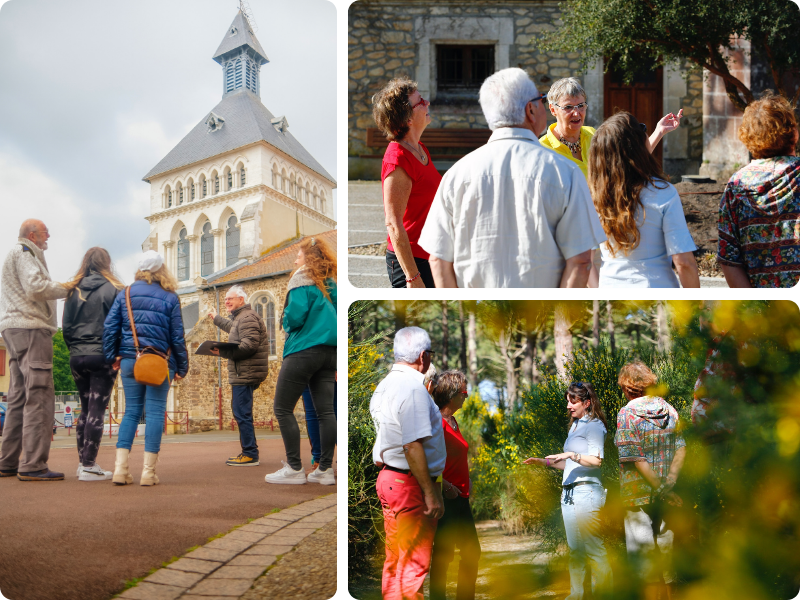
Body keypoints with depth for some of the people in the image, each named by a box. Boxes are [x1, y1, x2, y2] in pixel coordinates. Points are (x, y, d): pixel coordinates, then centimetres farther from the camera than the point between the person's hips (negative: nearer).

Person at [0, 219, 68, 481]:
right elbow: (35, 287, -17)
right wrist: (67, 288, -9)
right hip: (30, 329, -11)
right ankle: (32, 465, -17)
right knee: (39, 396, -13)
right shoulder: (24, 252, -4)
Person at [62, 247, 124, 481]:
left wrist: (75, 348, 15)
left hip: (77, 357, 5)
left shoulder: (74, 291, 6)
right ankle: (88, 466, -6)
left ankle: (82, 462, 16)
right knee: (97, 410, -4)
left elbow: (66, 326, 6)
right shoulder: (113, 290, -5)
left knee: (86, 409, 15)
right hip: (102, 357, -5)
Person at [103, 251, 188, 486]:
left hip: (129, 360, 3)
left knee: (131, 411, 9)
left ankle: (120, 468, 0)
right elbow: (177, 336, 1)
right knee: (155, 412, 0)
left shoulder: (125, 295, 7)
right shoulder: (170, 298, 1)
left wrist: (112, 357, 10)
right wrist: (182, 367, 8)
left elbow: (110, 327, 2)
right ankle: (148, 471, -2)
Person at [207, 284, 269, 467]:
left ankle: (250, 455, -10)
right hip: (242, 374, 11)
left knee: (242, 413, -11)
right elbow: (232, 327, 47)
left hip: (245, 374, -11)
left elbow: (249, 345, -25)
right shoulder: (239, 318, 22)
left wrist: (223, 352, -23)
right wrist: (216, 319, 60)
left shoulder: (247, 318, -13)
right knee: (240, 412, 15)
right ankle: (248, 452, 20)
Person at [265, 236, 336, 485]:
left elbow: (295, 317, -15)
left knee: (283, 409, 0)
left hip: (304, 350, -7)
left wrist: (286, 320, 5)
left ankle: (294, 468, -3)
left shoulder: (303, 278, -6)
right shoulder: (332, 281, 14)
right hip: (330, 352, 7)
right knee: (325, 411, 5)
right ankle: (325, 469, 3)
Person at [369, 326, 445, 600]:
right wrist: (431, 493, -21)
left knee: (395, 561, 17)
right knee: (413, 565, -3)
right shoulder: (413, 387, -18)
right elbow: (413, 446, -24)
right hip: (411, 485, -10)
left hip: (388, 479, 10)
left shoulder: (384, 385, 12)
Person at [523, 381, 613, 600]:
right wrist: (543, 461, 18)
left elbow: (596, 460, -15)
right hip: (569, 492, 9)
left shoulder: (594, 425, -5)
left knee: (592, 546, -9)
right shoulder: (575, 425, 20)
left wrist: (571, 454, -24)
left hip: (586, 491, -9)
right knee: (574, 549, 9)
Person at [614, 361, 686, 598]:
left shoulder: (627, 414, -11)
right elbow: (680, 448, 0)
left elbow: (637, 459, -17)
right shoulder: (668, 409, 5)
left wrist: (661, 489, -14)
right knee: (667, 546, 15)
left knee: (645, 553, 2)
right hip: (667, 498, 5)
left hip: (639, 494, -5)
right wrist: (669, 483, -7)